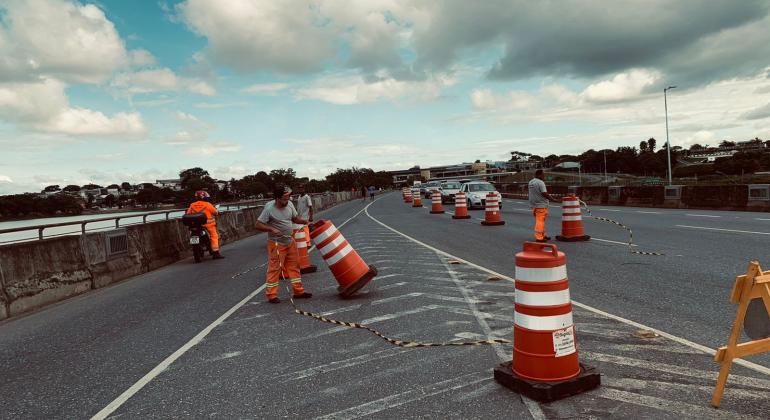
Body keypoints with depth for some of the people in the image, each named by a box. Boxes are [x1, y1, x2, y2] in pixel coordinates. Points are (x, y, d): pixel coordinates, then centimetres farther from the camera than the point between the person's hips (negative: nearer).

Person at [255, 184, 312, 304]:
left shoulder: (289, 204, -2)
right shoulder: (269, 208, -19)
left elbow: (295, 218, 12)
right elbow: (258, 225, -17)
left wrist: (305, 222, -6)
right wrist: (271, 229, -31)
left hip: (290, 241, 7)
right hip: (276, 244, -7)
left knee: (294, 265, 12)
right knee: (274, 268, -2)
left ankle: (298, 291, 22)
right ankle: (271, 295, 8)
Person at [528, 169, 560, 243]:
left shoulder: (530, 182, 12)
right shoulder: (540, 183, -16)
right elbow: (544, 194, -19)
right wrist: (553, 199, -10)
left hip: (533, 205, 9)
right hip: (541, 205, -9)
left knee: (540, 221, 17)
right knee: (540, 221, -6)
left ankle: (543, 235, 25)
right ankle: (539, 238, -6)